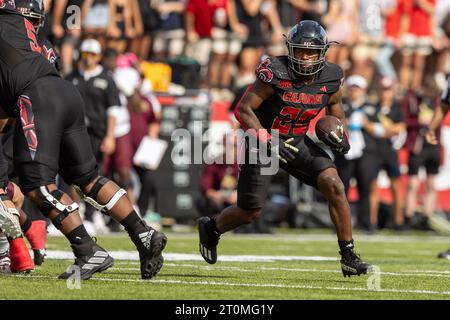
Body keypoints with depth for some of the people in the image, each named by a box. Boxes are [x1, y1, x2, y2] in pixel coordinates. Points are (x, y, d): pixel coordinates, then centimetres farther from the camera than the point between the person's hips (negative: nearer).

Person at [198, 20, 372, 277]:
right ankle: (211, 228, 37)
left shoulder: (331, 78, -9)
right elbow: (243, 109, -21)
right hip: (263, 140, -4)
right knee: (250, 212, 3)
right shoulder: (276, 74, -25)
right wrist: (267, 142, -31)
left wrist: (340, 136, -9)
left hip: (297, 142, 4)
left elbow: (336, 110, 11)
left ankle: (348, 256, -9)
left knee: (334, 186, -17)